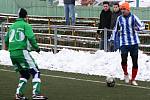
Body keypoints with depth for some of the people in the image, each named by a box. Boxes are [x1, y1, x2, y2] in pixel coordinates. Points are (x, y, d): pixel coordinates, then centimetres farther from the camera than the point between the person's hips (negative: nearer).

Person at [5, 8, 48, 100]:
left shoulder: (12, 26, 18)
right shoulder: (25, 25, -2)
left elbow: (6, 39, 28)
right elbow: (31, 38, -16)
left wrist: (7, 46, 49)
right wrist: (36, 48, -1)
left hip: (12, 54, 7)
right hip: (22, 52, -7)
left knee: (25, 74, 19)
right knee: (36, 72, -3)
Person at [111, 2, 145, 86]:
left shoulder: (133, 17, -2)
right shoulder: (119, 18, 6)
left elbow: (142, 26, -3)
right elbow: (115, 29, 18)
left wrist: (137, 28, -25)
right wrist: (112, 39, 12)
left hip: (134, 42, -1)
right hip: (124, 43, 1)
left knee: (135, 62, 2)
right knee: (124, 59, -18)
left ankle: (133, 79, 17)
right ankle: (126, 74, 10)